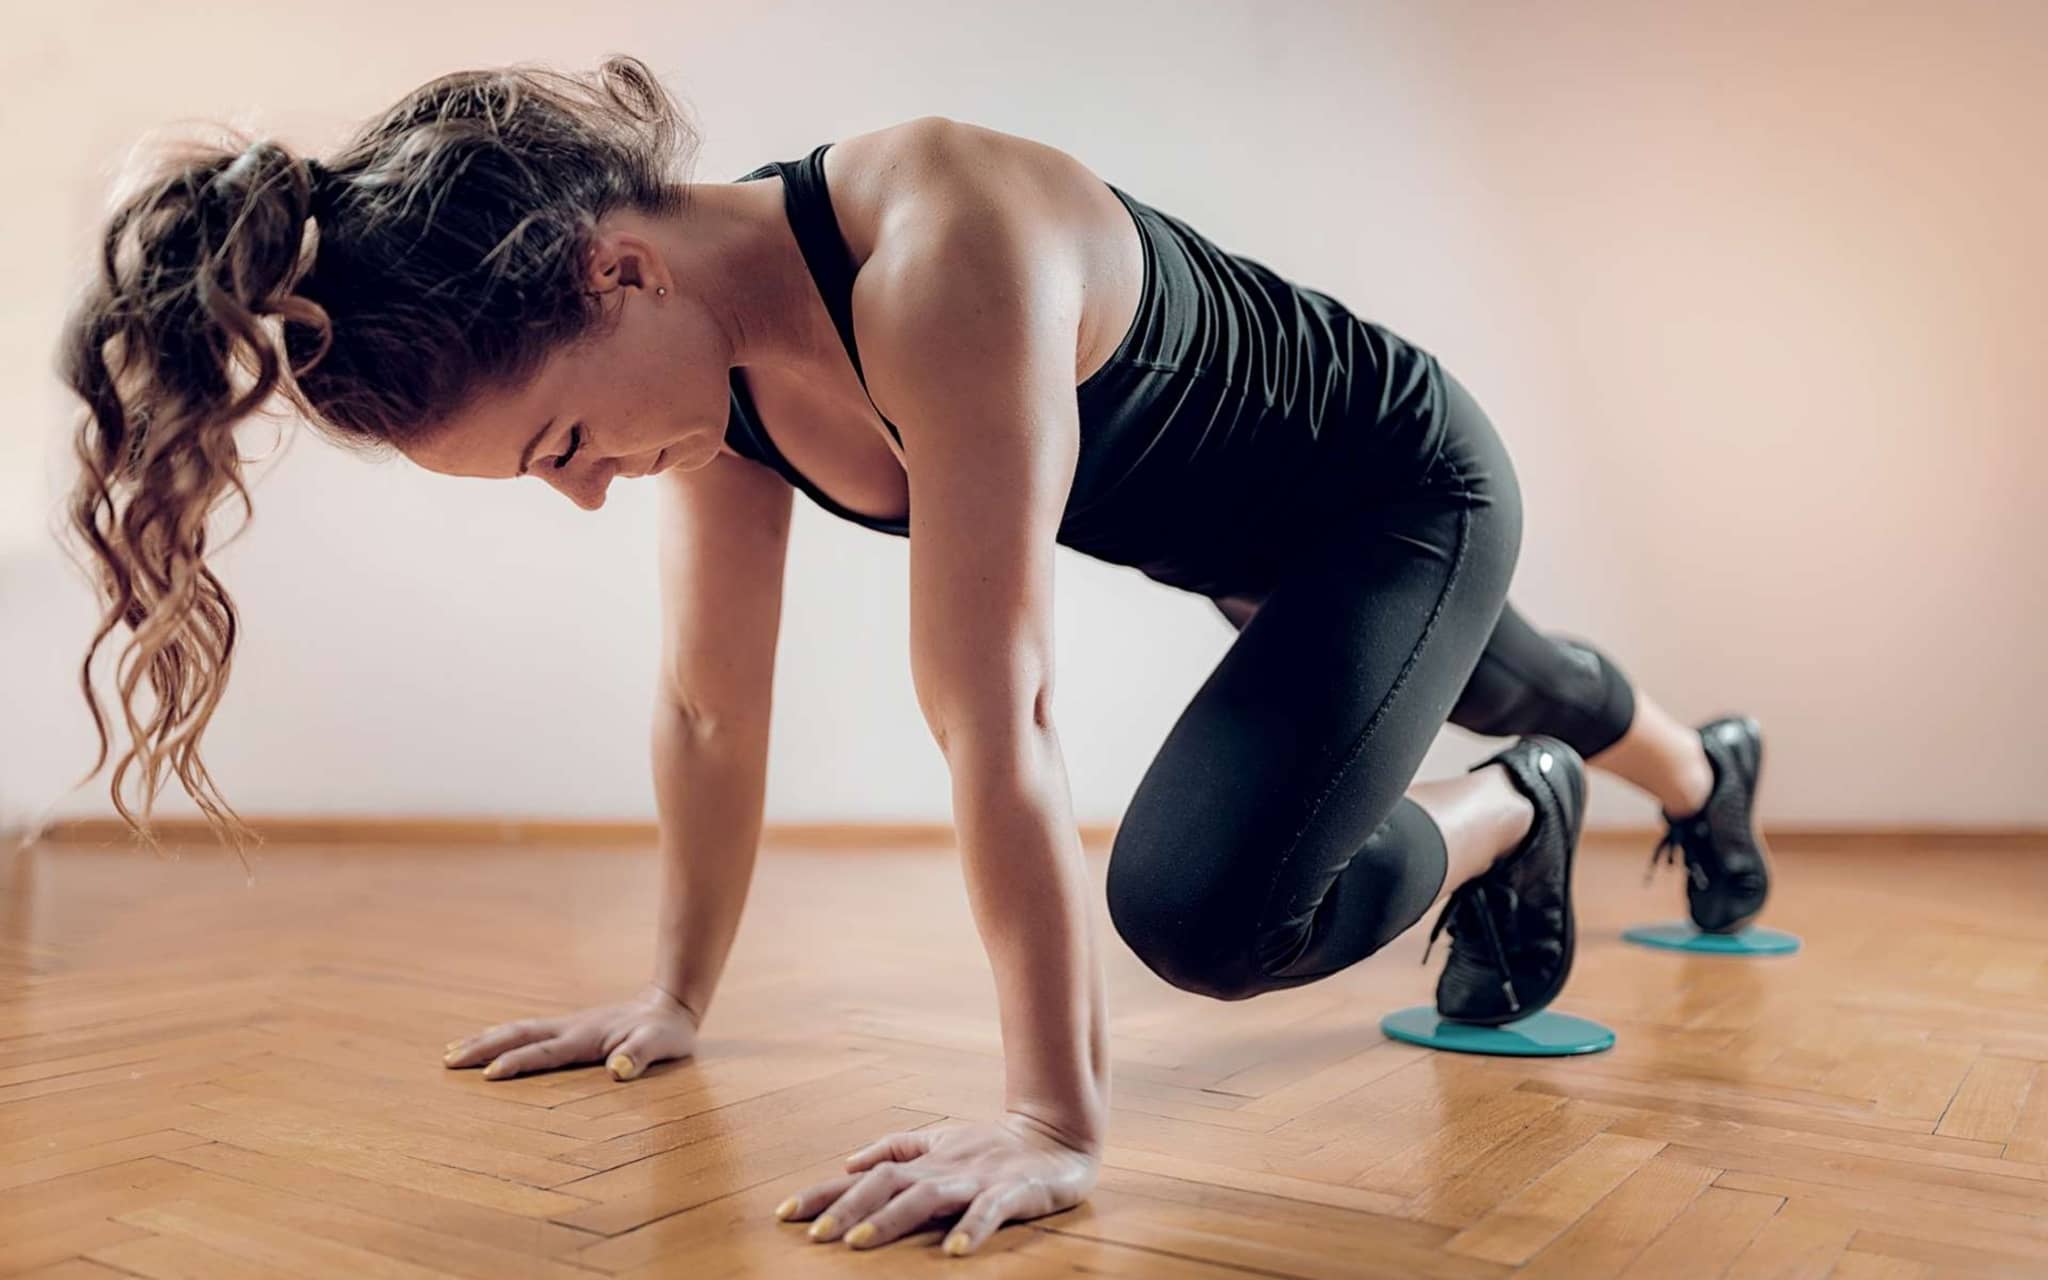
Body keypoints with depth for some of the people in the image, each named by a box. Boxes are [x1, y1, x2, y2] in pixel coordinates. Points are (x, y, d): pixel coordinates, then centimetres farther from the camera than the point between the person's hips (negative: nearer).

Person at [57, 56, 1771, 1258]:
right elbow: (710, 702, -10)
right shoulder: (711, 344, -17)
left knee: (1200, 903, -24)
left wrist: (1056, 1122, -39)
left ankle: (1518, 815, 8)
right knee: (1503, 688, 33)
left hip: (1406, 485, -7)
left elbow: (992, 712, -44)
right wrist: (674, 1001, -3)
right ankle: (1714, 779, 68)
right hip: (1258, 555, 7)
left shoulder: (942, 260, -42)